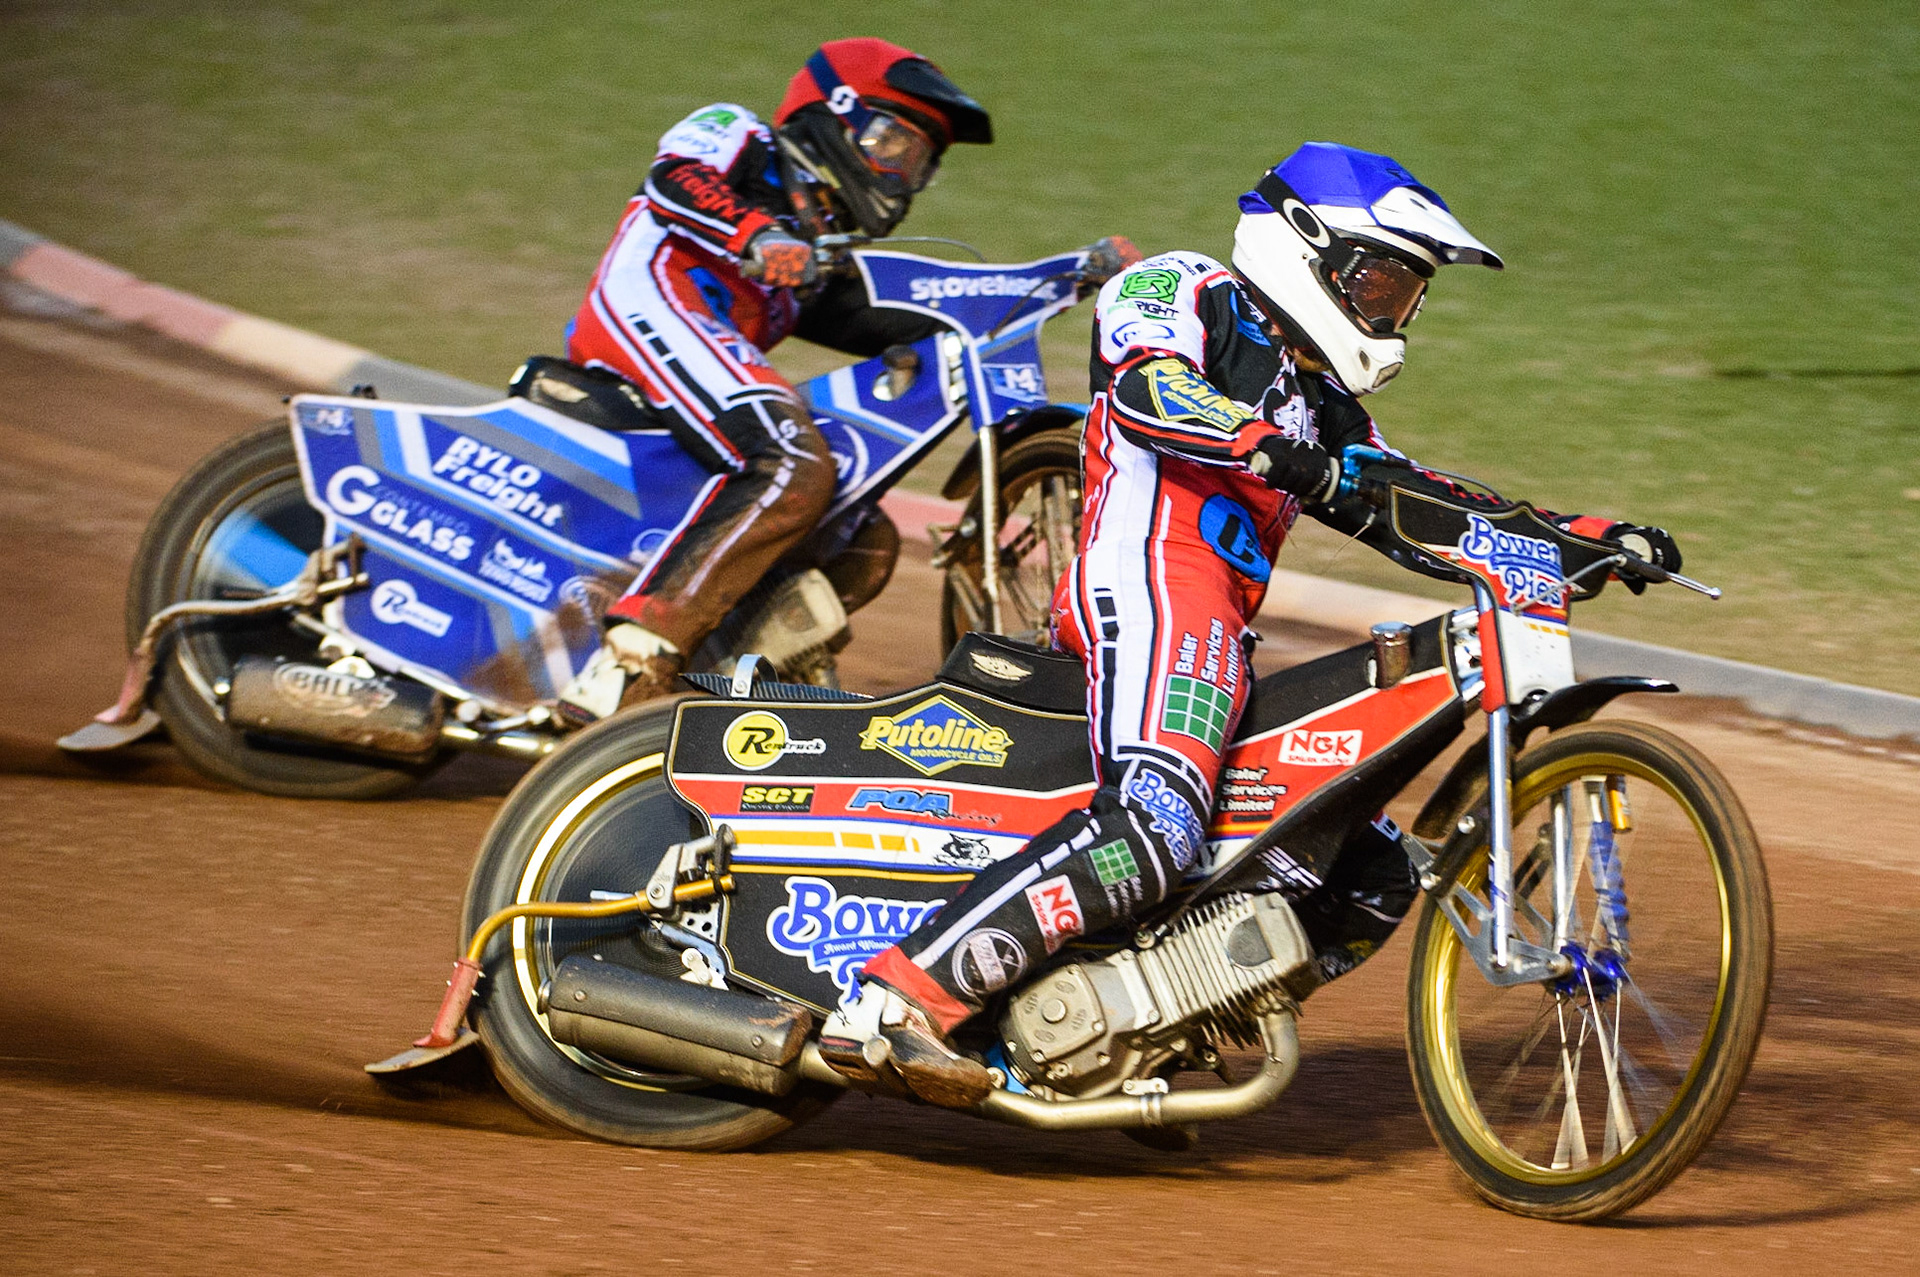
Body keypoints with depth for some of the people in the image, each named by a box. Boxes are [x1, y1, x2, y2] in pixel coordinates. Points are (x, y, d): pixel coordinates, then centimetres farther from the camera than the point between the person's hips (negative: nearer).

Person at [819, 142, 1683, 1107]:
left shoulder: (1326, 410, 33)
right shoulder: (1182, 294, 8)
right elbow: (1144, 387, -13)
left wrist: (1588, 539, 18)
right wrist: (1268, 445, -30)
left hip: (1223, 634, 10)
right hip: (1150, 588, -10)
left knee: (1373, 880, 7)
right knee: (1151, 827, -33)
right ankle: (895, 1002, -40)